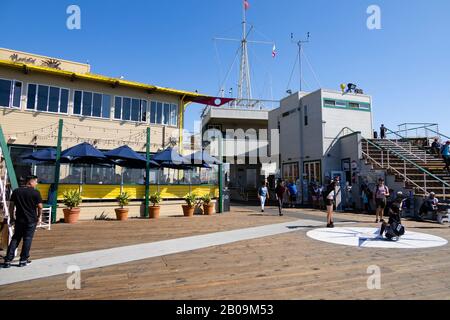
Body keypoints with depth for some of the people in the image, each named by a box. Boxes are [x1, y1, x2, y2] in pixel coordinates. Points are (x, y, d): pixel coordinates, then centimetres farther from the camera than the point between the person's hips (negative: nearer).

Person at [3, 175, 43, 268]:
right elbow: (40, 206, -8)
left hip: (19, 220, 4)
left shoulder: (16, 191, 3)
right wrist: (39, 216, 7)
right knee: (27, 239, 6)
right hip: (31, 220, -4)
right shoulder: (35, 192, -10)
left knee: (15, 239, 12)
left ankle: (8, 260, 10)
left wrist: (11, 217, 15)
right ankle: (23, 260, 13)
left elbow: (11, 206, 6)